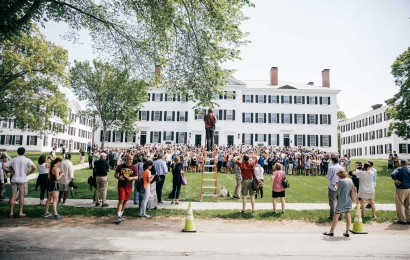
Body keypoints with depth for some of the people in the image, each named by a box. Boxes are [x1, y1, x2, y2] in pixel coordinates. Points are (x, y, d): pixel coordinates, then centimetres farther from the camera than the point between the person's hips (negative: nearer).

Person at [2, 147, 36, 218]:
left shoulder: (13, 160, 4)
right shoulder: (27, 160, -7)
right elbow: (34, 167, -21)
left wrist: (11, 171, 5)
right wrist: (29, 173, -7)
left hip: (14, 180, 3)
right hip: (23, 180, -3)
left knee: (13, 196, 8)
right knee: (21, 196, 4)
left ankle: (11, 212, 10)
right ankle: (20, 212, 8)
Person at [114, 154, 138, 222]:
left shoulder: (133, 167, 1)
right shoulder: (120, 166, -2)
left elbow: (136, 177, 2)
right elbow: (115, 174, 5)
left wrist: (131, 178, -18)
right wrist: (118, 177, -16)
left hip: (129, 187, 3)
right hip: (121, 186, -3)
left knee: (125, 201, 12)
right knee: (121, 200, -11)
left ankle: (121, 214, 28)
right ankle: (118, 216, -9)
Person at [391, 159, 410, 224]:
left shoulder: (399, 169, -11)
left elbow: (393, 174, -30)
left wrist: (395, 180, -15)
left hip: (401, 189, -6)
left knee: (400, 205, 4)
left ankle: (402, 220, 8)